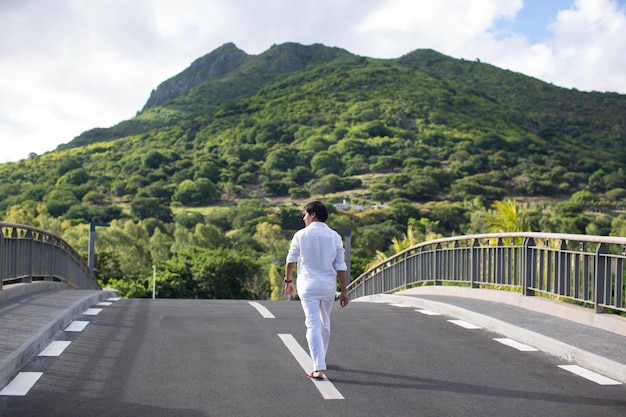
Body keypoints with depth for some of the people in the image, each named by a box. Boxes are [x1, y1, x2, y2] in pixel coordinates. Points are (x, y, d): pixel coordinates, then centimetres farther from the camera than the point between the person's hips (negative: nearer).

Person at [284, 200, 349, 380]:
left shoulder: (301, 235, -5)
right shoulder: (334, 236, 0)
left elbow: (290, 260, 4)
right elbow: (341, 266, -2)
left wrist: (288, 280, 19)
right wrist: (344, 291, 3)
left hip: (308, 286, -3)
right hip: (328, 286, 3)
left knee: (313, 325, -3)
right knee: (325, 323, 20)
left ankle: (319, 368, -11)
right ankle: (321, 359, 35)